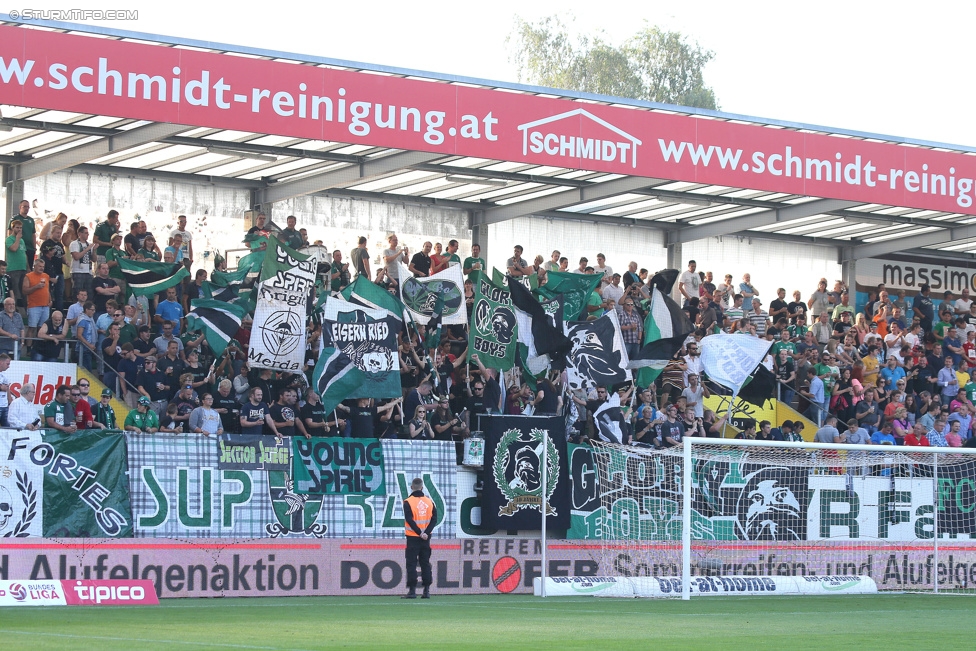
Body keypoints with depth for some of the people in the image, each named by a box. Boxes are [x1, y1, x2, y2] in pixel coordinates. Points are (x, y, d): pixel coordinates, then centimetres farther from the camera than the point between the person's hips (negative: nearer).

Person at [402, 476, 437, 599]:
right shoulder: (429, 501, 6)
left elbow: (410, 520, -16)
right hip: (426, 538, 4)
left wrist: (420, 533, -14)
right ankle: (426, 590, 7)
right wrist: (426, 533, -9)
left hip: (413, 538, -4)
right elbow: (434, 519, -2)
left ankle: (412, 590, -7)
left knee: (411, 564, -2)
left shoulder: (408, 502, -7)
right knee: (425, 564, 9)